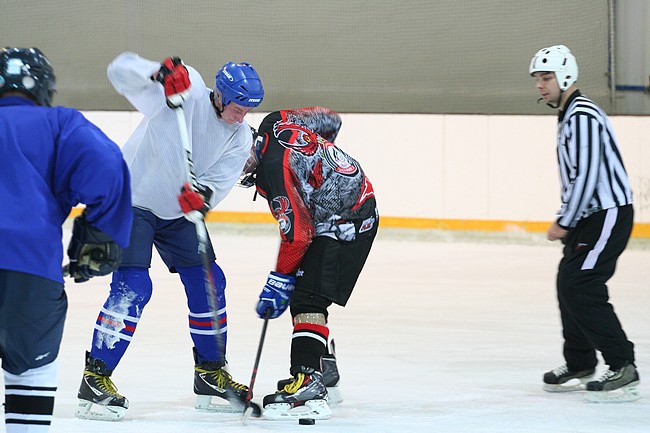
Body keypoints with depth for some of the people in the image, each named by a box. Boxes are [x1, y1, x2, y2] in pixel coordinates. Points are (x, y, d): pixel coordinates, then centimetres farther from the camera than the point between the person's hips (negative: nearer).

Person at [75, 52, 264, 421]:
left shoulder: (240, 138, -5)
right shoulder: (184, 92, -21)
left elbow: (219, 182, -15)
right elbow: (121, 72, -26)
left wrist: (203, 195, -38)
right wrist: (158, 72, -45)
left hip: (178, 211, 7)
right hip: (132, 200, -7)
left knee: (208, 282, 5)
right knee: (133, 286, -18)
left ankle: (211, 375, 21)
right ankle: (96, 379, -13)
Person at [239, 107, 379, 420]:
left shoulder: (274, 166, -25)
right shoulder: (275, 124, 0)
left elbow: (297, 234, -22)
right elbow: (330, 119, 17)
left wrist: (280, 281, -11)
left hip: (345, 225, -11)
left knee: (306, 300, -18)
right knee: (305, 295, 18)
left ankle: (308, 388, -28)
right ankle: (324, 370, 31)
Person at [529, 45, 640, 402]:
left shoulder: (583, 116, -17)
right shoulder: (569, 116, 17)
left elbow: (587, 175, -23)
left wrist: (564, 224, -18)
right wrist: (566, 220, 18)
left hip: (609, 214, -11)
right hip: (592, 215, 11)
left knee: (581, 288, -15)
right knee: (569, 284, 14)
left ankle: (623, 370, -15)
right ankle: (579, 367, 24)